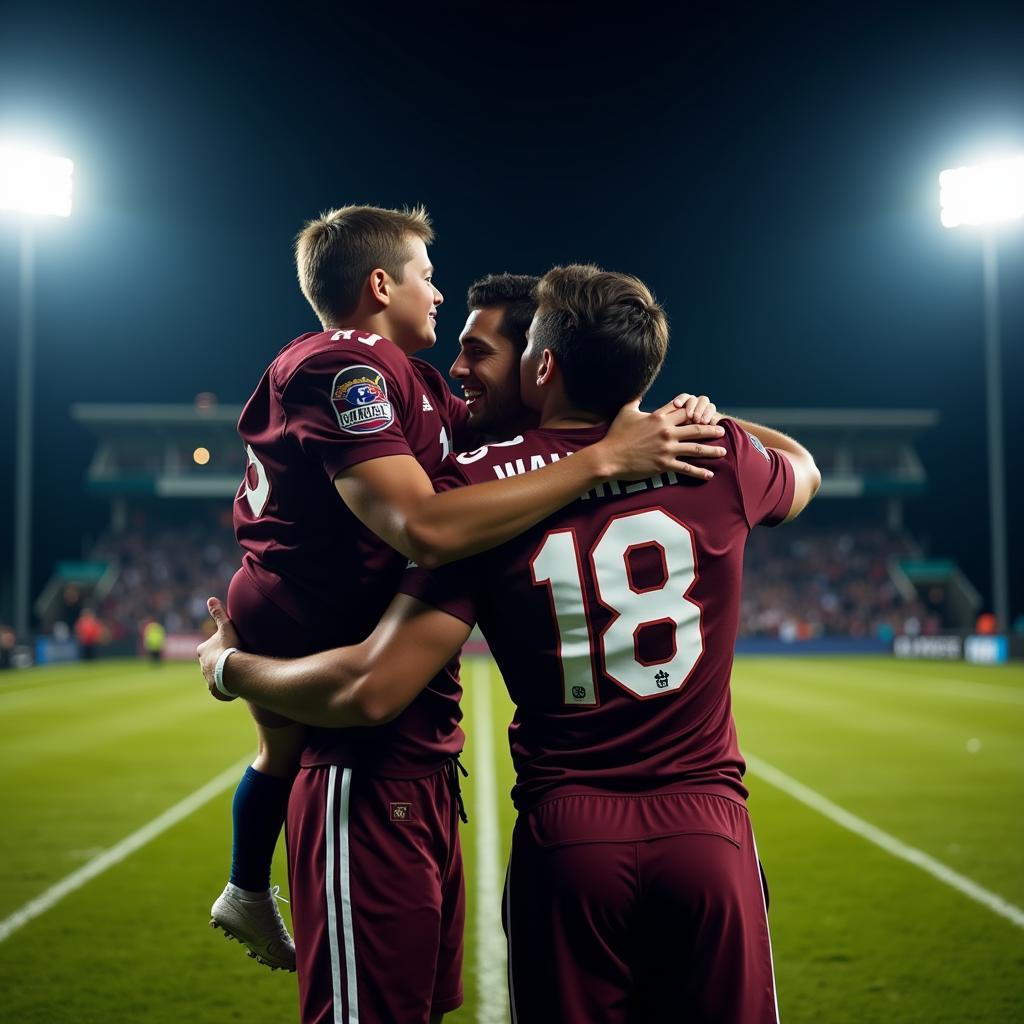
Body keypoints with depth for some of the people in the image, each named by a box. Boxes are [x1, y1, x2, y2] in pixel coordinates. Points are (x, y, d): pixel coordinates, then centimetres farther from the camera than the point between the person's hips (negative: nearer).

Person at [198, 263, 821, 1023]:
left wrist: (231, 668, 6)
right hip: (708, 827, 1)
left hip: (566, 838, -1)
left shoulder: (482, 488, -7)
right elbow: (802, 471, 26)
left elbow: (372, 690, -11)